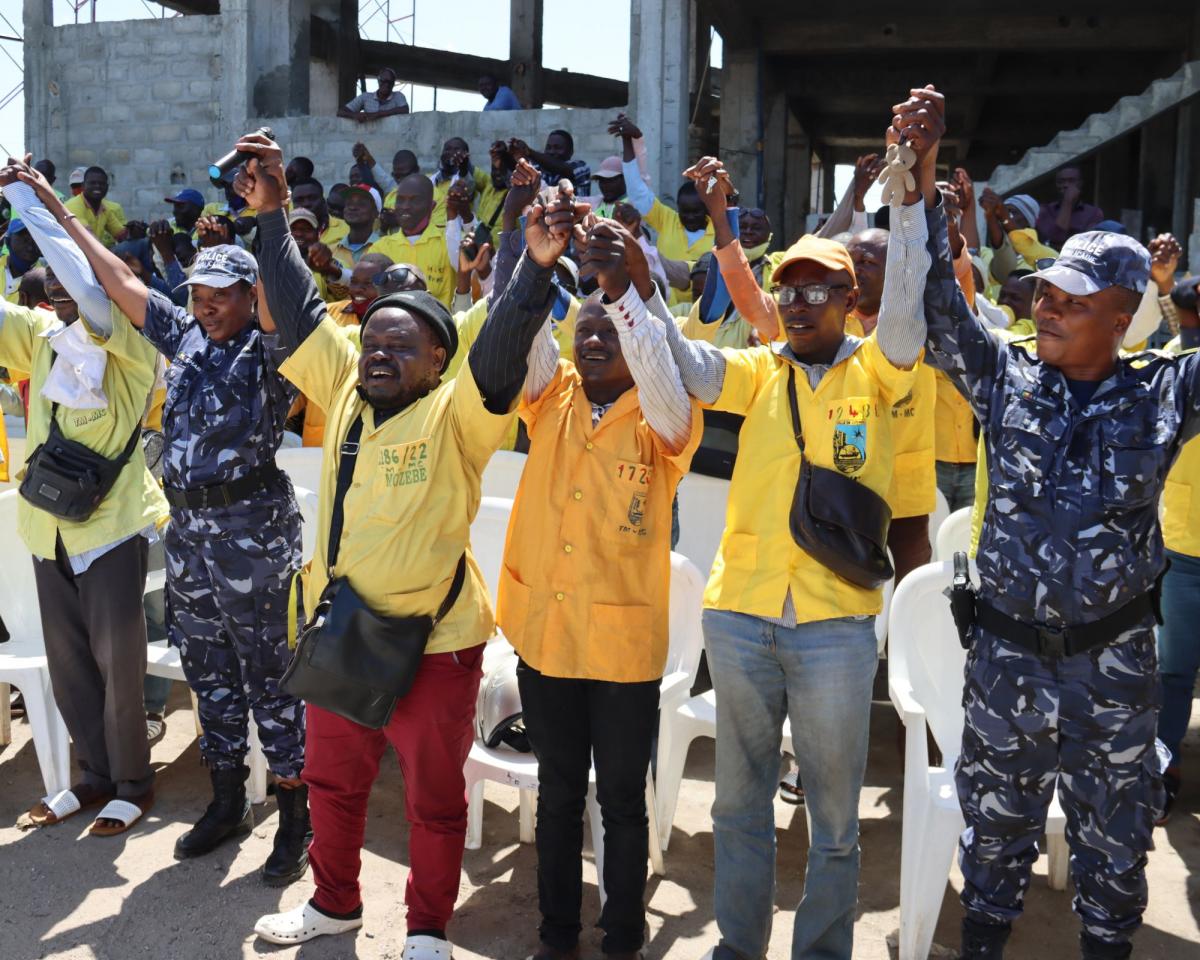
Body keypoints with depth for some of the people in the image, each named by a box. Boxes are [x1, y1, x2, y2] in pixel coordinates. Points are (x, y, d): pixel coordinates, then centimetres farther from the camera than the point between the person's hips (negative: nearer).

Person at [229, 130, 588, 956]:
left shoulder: (456, 415, -12)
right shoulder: (346, 392, 3)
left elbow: (501, 350, -27)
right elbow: (302, 309, 6)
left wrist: (537, 267, -40)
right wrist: (273, 217, 5)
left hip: (432, 639, -6)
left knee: (435, 797, 11)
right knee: (333, 780, 22)